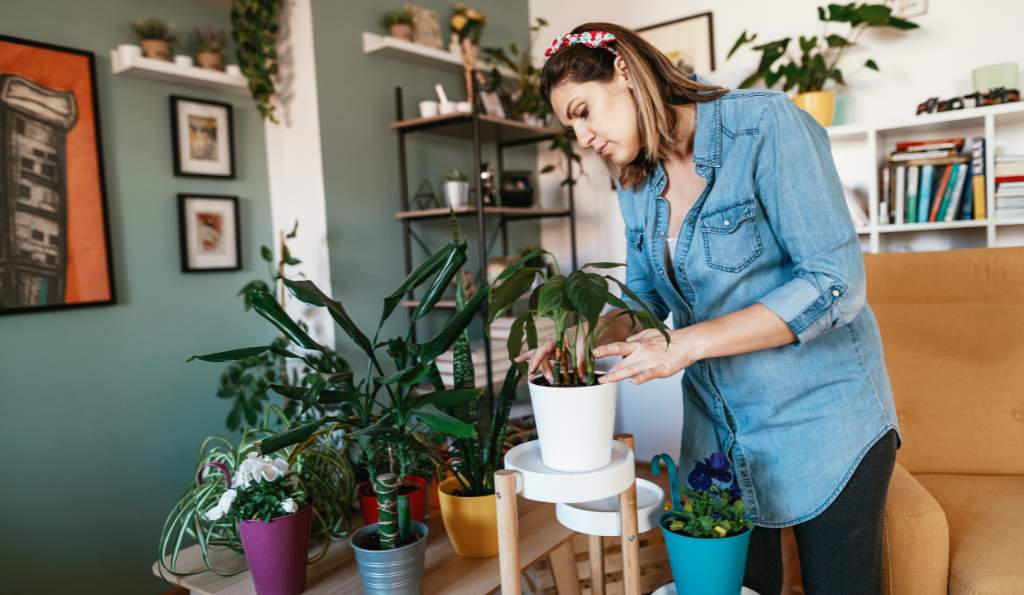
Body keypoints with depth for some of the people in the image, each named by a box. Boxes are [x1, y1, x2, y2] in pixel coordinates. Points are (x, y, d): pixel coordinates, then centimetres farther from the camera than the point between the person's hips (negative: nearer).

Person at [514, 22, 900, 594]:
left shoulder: (765, 125, -17)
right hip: (721, 428, 5)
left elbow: (834, 284, -22)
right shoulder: (636, 183, 3)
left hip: (821, 415, -5)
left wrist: (688, 343, -26)